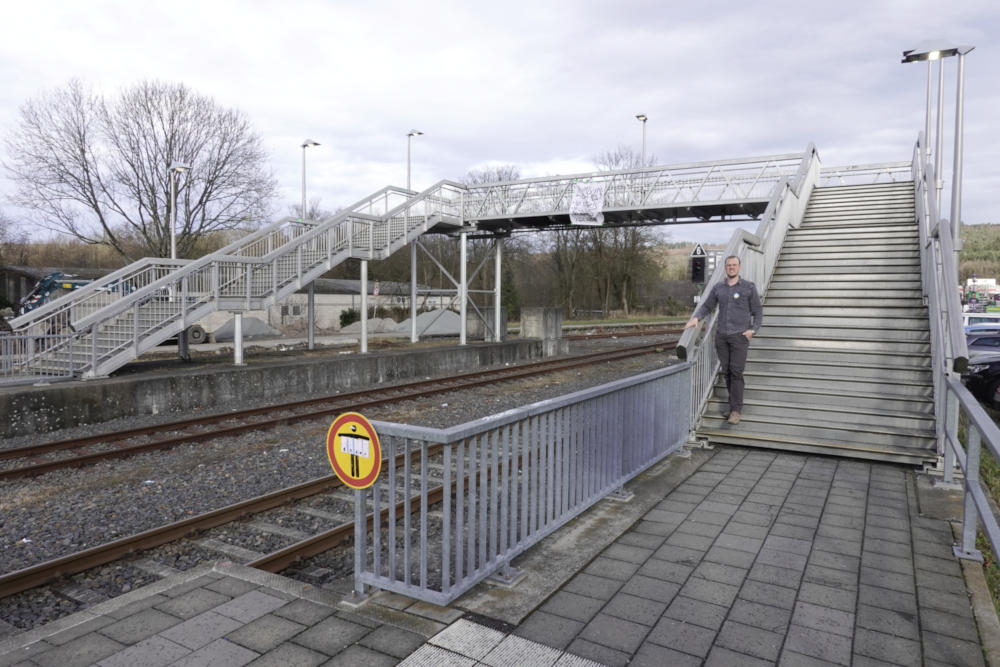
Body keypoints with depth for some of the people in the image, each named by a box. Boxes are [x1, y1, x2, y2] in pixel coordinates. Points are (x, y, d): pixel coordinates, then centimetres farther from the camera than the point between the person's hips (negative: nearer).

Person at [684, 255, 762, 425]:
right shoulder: (718, 287, 10)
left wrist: (753, 329, -8)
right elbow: (707, 306, 15)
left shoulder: (749, 287, 2)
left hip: (740, 336, -3)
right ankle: (734, 404, 16)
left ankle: (736, 410, -6)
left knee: (736, 372, -9)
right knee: (726, 372, 5)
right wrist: (695, 317, -4)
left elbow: (758, 311, 6)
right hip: (721, 335, 4)